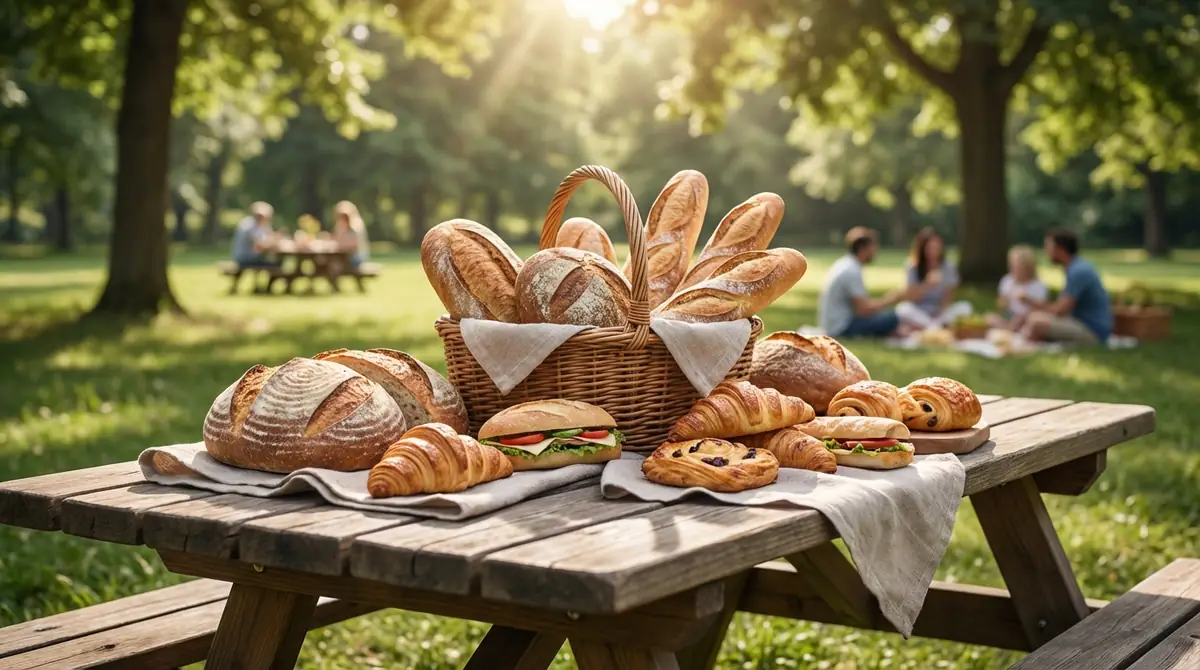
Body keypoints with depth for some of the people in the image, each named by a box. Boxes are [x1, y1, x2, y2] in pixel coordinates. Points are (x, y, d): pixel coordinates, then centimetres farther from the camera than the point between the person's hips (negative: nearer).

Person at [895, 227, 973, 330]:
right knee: (902, 309, -33)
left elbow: (948, 298, -6)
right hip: (920, 315, -2)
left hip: (941, 314, 2)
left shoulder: (948, 268, -2)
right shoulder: (914, 269, -5)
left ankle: (922, 327, -32)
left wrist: (938, 316, -24)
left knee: (965, 307, -26)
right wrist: (926, 285, -29)